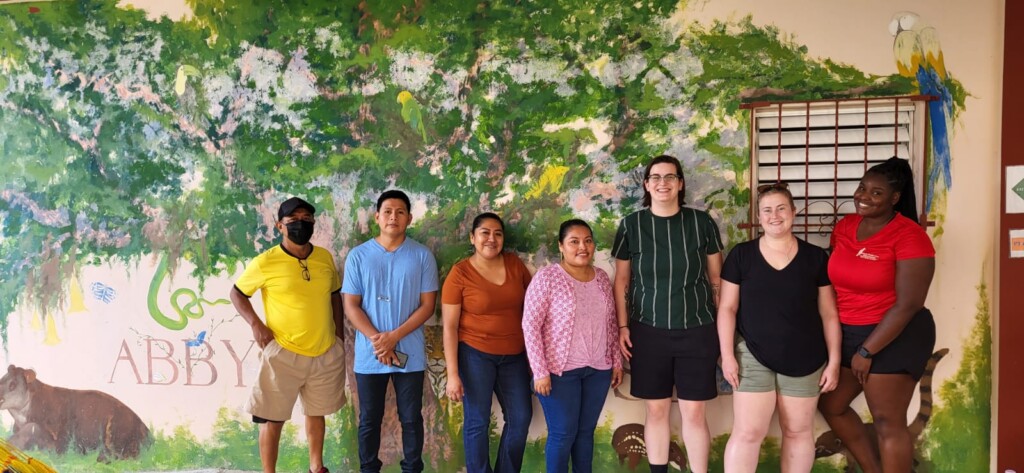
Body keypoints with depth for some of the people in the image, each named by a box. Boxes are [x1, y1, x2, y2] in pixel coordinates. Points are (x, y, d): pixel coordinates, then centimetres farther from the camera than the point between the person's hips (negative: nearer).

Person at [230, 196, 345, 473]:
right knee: (273, 418, 3)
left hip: (326, 353, 4)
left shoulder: (325, 258, 1)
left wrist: (339, 331, 9)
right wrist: (255, 324, -13)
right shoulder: (265, 262, -11)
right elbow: (237, 293, 0)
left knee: (317, 412, 20)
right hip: (283, 354, -4)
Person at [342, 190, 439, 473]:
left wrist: (394, 337, -14)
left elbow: (427, 304, -4)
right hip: (369, 354, 1)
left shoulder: (422, 255, -1)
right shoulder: (358, 255, 1)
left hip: (410, 353, 0)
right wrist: (377, 340, -13)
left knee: (411, 418, 9)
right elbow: (351, 305, -1)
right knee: (369, 419, 11)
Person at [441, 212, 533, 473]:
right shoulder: (459, 273, -11)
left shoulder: (515, 263, 1)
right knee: (477, 421, 4)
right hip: (475, 354, -4)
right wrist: (453, 374, -14)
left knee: (521, 418, 11)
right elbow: (449, 327, -10)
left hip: (514, 355, 5)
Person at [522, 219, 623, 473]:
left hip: (598, 369, 5)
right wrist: (540, 370, -16)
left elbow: (611, 323, 14)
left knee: (586, 431, 12)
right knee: (563, 434, 2)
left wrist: (617, 361, 12)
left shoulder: (602, 277, 7)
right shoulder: (547, 277, -11)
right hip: (560, 370, -5)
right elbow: (530, 324, -13)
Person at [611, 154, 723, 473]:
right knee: (656, 410, 8)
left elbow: (716, 279, 6)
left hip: (697, 330, 0)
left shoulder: (701, 222, -1)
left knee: (694, 412, 3)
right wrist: (623, 326, 1)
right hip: (649, 331, 1)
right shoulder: (631, 225, -1)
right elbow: (621, 280, 6)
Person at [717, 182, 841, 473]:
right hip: (753, 356, -1)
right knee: (747, 433, -3)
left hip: (804, 360, 1)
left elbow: (828, 313, 4)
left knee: (798, 432, 11)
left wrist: (834, 361, 1)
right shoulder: (741, 255, -1)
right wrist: (727, 355, -6)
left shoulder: (816, 257, 0)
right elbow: (727, 308, 0)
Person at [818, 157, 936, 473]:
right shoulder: (844, 227, 4)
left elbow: (908, 304, -19)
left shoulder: (908, 236, -16)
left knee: (887, 422, -2)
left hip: (896, 338, -8)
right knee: (831, 406, 17)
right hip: (846, 333, 8)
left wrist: (867, 351, -17)